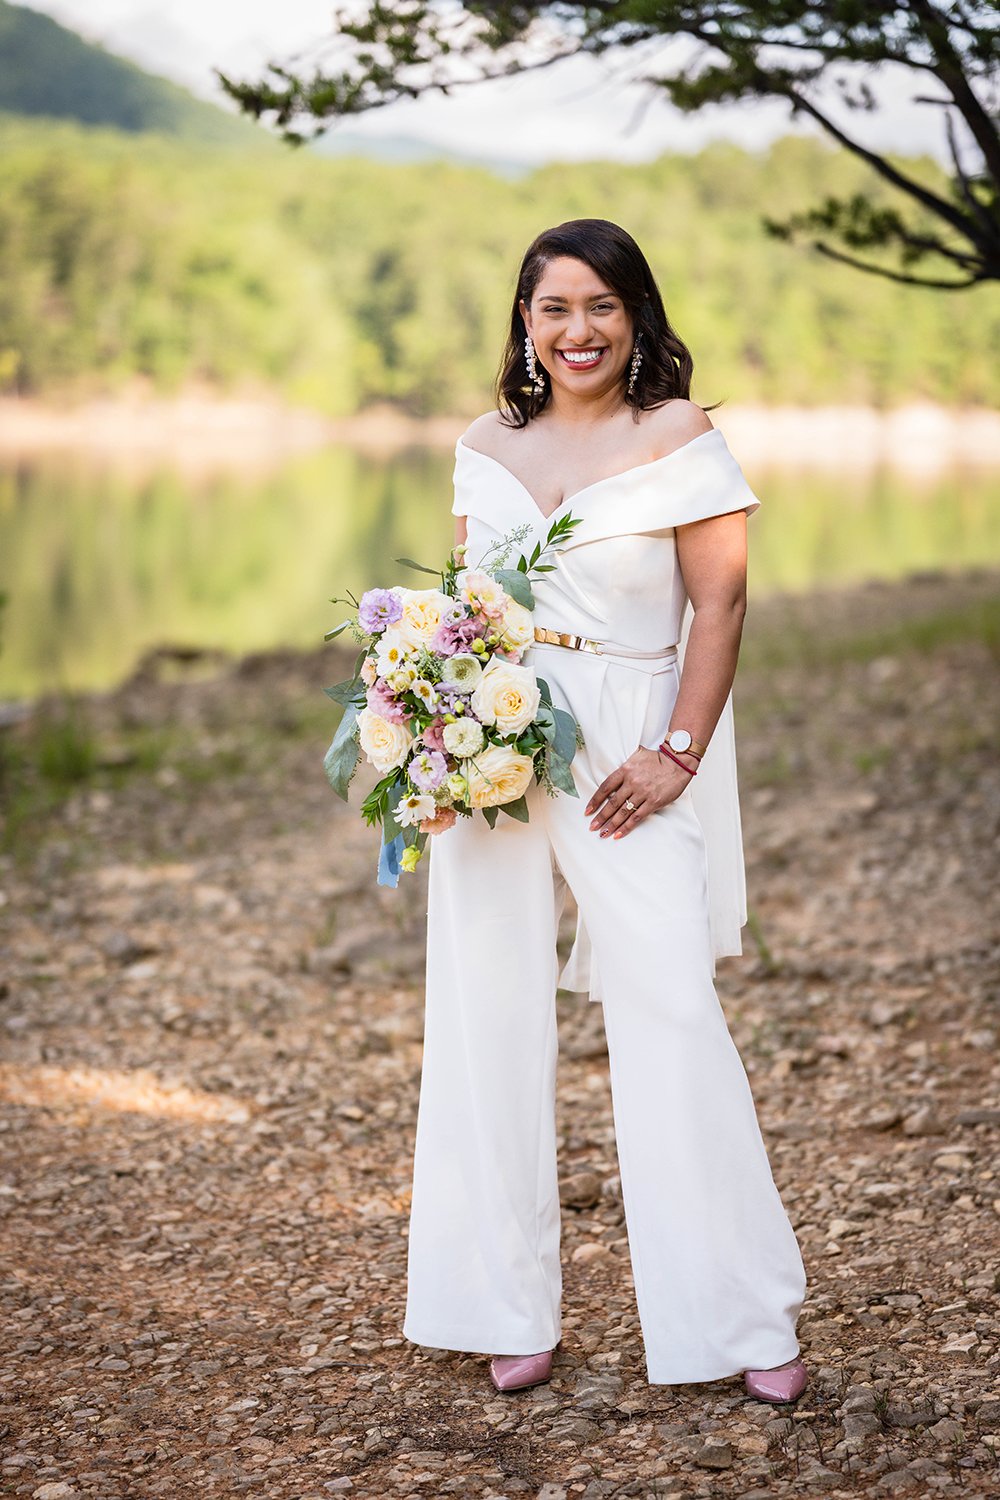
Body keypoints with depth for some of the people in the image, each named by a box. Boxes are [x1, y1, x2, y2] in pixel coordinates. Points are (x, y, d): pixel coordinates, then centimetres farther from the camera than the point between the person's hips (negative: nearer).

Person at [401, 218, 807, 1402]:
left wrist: (677, 754, -12)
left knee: (672, 1018, -5)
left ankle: (743, 1316, 6)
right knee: (491, 1023, 6)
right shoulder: (486, 447, 11)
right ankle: (510, 1307, 17)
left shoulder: (678, 437, -2)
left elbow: (720, 603, -5)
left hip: (626, 759, -4)